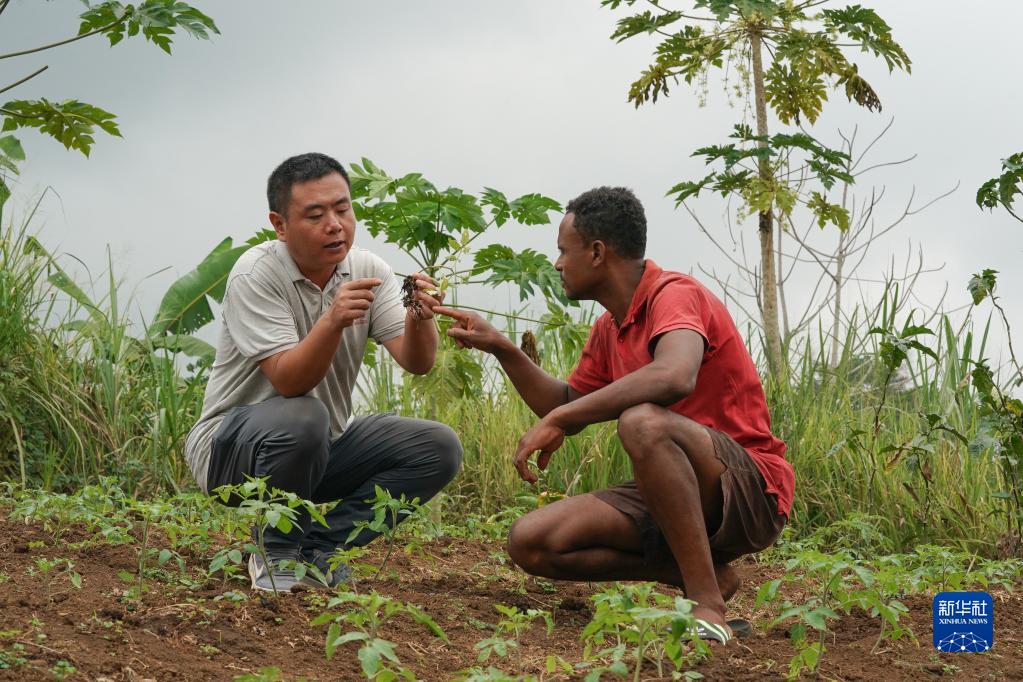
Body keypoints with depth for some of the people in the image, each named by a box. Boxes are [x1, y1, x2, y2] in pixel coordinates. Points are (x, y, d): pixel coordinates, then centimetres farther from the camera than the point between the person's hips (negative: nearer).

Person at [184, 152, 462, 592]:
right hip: (234, 446, -6)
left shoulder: (368, 271, -4)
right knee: (303, 419, -38)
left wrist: (419, 319, -37)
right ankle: (276, 555, -12)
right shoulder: (256, 274, -20)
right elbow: (288, 382, -30)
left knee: (439, 448, -11)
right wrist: (333, 321, -47)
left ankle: (315, 548, -6)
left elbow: (416, 363, -15)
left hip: (324, 447, 6)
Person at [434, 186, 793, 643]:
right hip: (671, 495, 9)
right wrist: (500, 348, 14)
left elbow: (674, 377, -37)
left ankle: (707, 606, -30)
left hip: (752, 490, -9)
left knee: (643, 422, -38)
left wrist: (558, 419, -32)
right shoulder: (608, 330, 13)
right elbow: (568, 407, 25)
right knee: (530, 543, -4)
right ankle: (705, 573, -2)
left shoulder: (674, 294, -15)